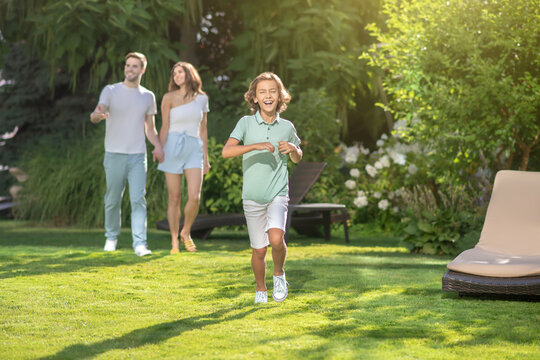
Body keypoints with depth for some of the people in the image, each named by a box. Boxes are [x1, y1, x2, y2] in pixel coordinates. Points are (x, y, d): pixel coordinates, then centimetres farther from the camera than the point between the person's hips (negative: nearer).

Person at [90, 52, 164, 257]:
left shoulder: (148, 96, 11)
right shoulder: (111, 91, 1)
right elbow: (94, 117, -12)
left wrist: (158, 146, -3)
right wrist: (97, 115, -38)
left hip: (138, 156, 1)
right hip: (114, 155, -1)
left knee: (138, 199, -9)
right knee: (113, 200, 7)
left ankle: (140, 243, -13)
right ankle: (111, 237, 26)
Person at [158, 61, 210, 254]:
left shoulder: (202, 98, 9)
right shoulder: (169, 98, 1)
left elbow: (202, 129, 13)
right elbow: (164, 128, 1)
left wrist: (205, 158, 12)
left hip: (194, 150, 2)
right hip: (173, 148, -2)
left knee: (195, 197, -13)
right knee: (174, 198, 0)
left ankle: (186, 233, 11)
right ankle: (174, 241, 11)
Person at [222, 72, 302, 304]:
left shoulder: (287, 127, 2)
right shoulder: (246, 123, -4)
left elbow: (297, 159, 18)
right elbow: (226, 151, -17)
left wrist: (293, 150, -5)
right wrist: (256, 146, -28)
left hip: (278, 194, 0)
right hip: (252, 197, 0)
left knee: (276, 239, -22)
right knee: (259, 250, 5)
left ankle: (279, 274, 8)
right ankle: (260, 289, 31)